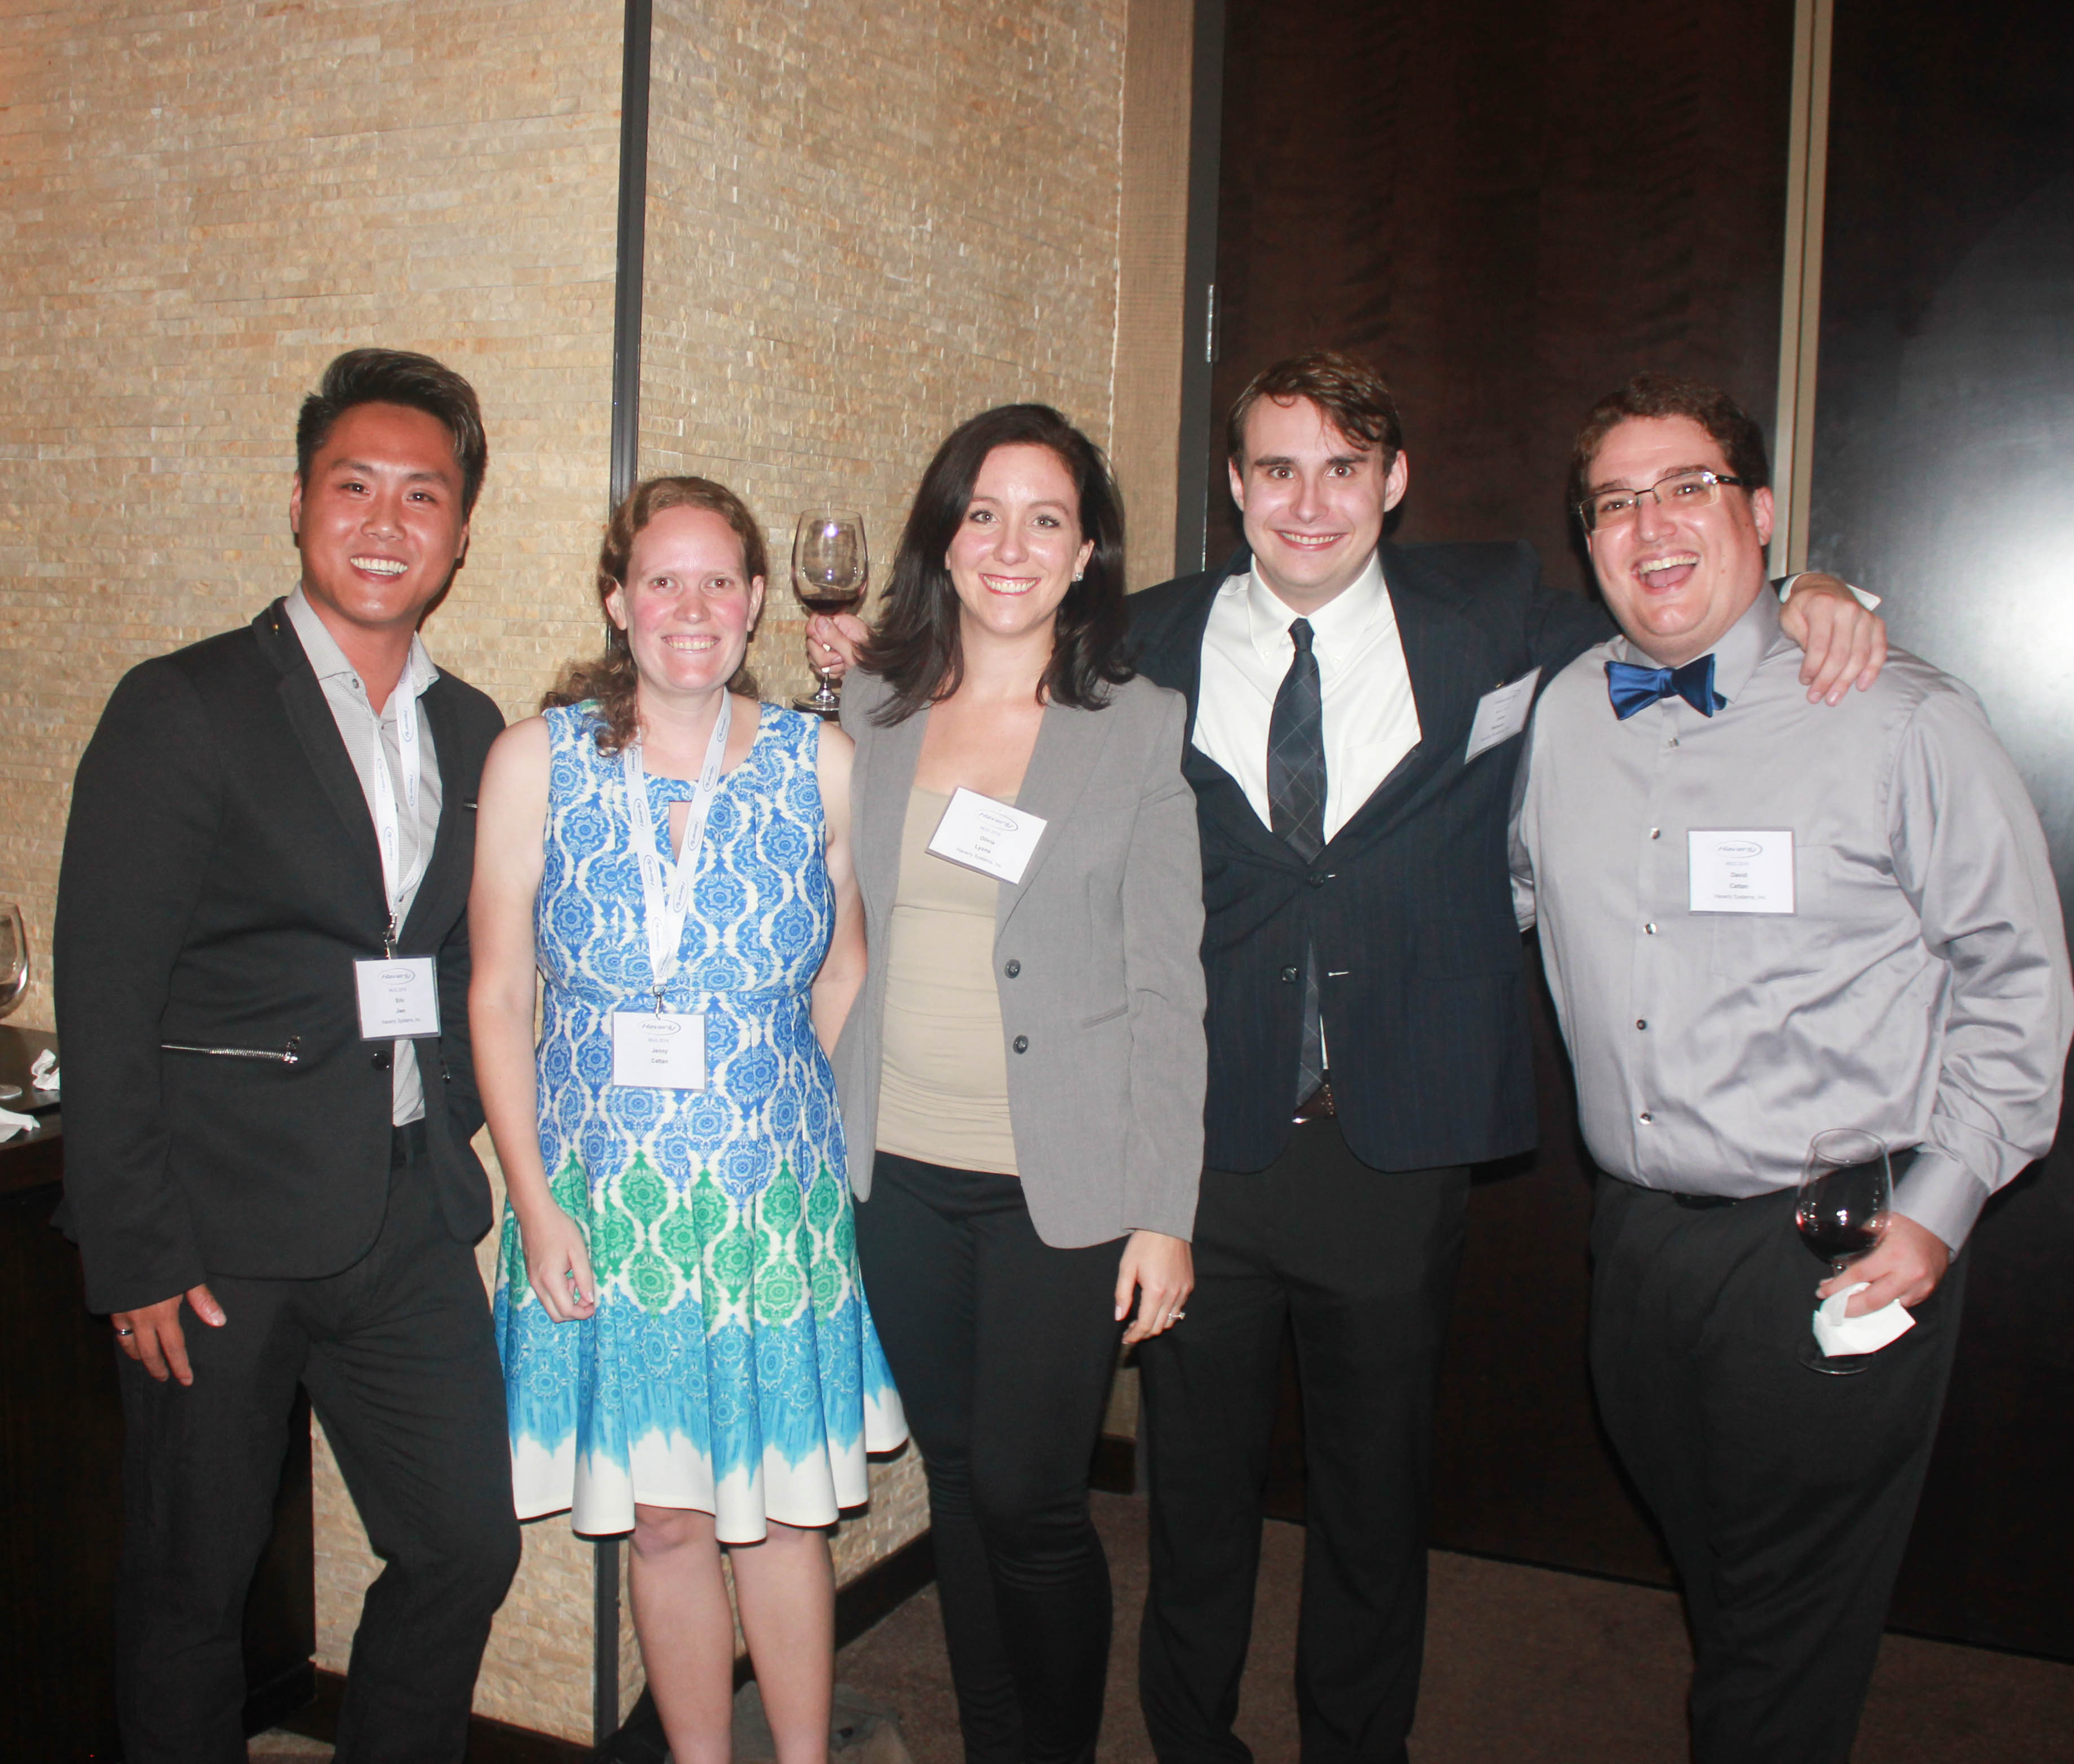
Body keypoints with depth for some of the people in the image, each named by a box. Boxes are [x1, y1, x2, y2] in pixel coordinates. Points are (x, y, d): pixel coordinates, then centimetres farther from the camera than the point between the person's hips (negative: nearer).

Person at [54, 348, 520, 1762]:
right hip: (222, 1229, -5)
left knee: (470, 1549, 10)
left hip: (411, 1222, 5)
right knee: (192, 1587, 9)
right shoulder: (181, 712, -7)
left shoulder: (473, 732, 10)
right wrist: (136, 1252, -12)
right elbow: (104, 1004, -9)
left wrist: (449, 1144, 8)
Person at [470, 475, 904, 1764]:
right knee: (665, 1519, 10)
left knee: (782, 1508, 10)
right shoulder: (536, 761, -2)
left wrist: (815, 1137, -1)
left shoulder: (822, 763, -2)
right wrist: (534, 1196, -5)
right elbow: (498, 994, 0)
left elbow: (846, 978, 6)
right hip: (605, 1198, 0)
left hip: (777, 1195, 0)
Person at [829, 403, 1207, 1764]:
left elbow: (1166, 988, -5)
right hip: (899, 1175, 4)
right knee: (958, 1483, 13)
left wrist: (1165, 1212, -7)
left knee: (1028, 1497, 0)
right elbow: (842, 943, 13)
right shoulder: (871, 713, 6)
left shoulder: (1145, 730, -4)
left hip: (1062, 1186, -3)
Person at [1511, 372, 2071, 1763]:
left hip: (1839, 1255, -4)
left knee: (1794, 1629, 7)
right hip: (1640, 1236, 4)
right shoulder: (1555, 723, 5)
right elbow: (1495, 901, 21)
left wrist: (1938, 1210, -9)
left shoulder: (1904, 724, -7)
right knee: (1712, 1582, 20)